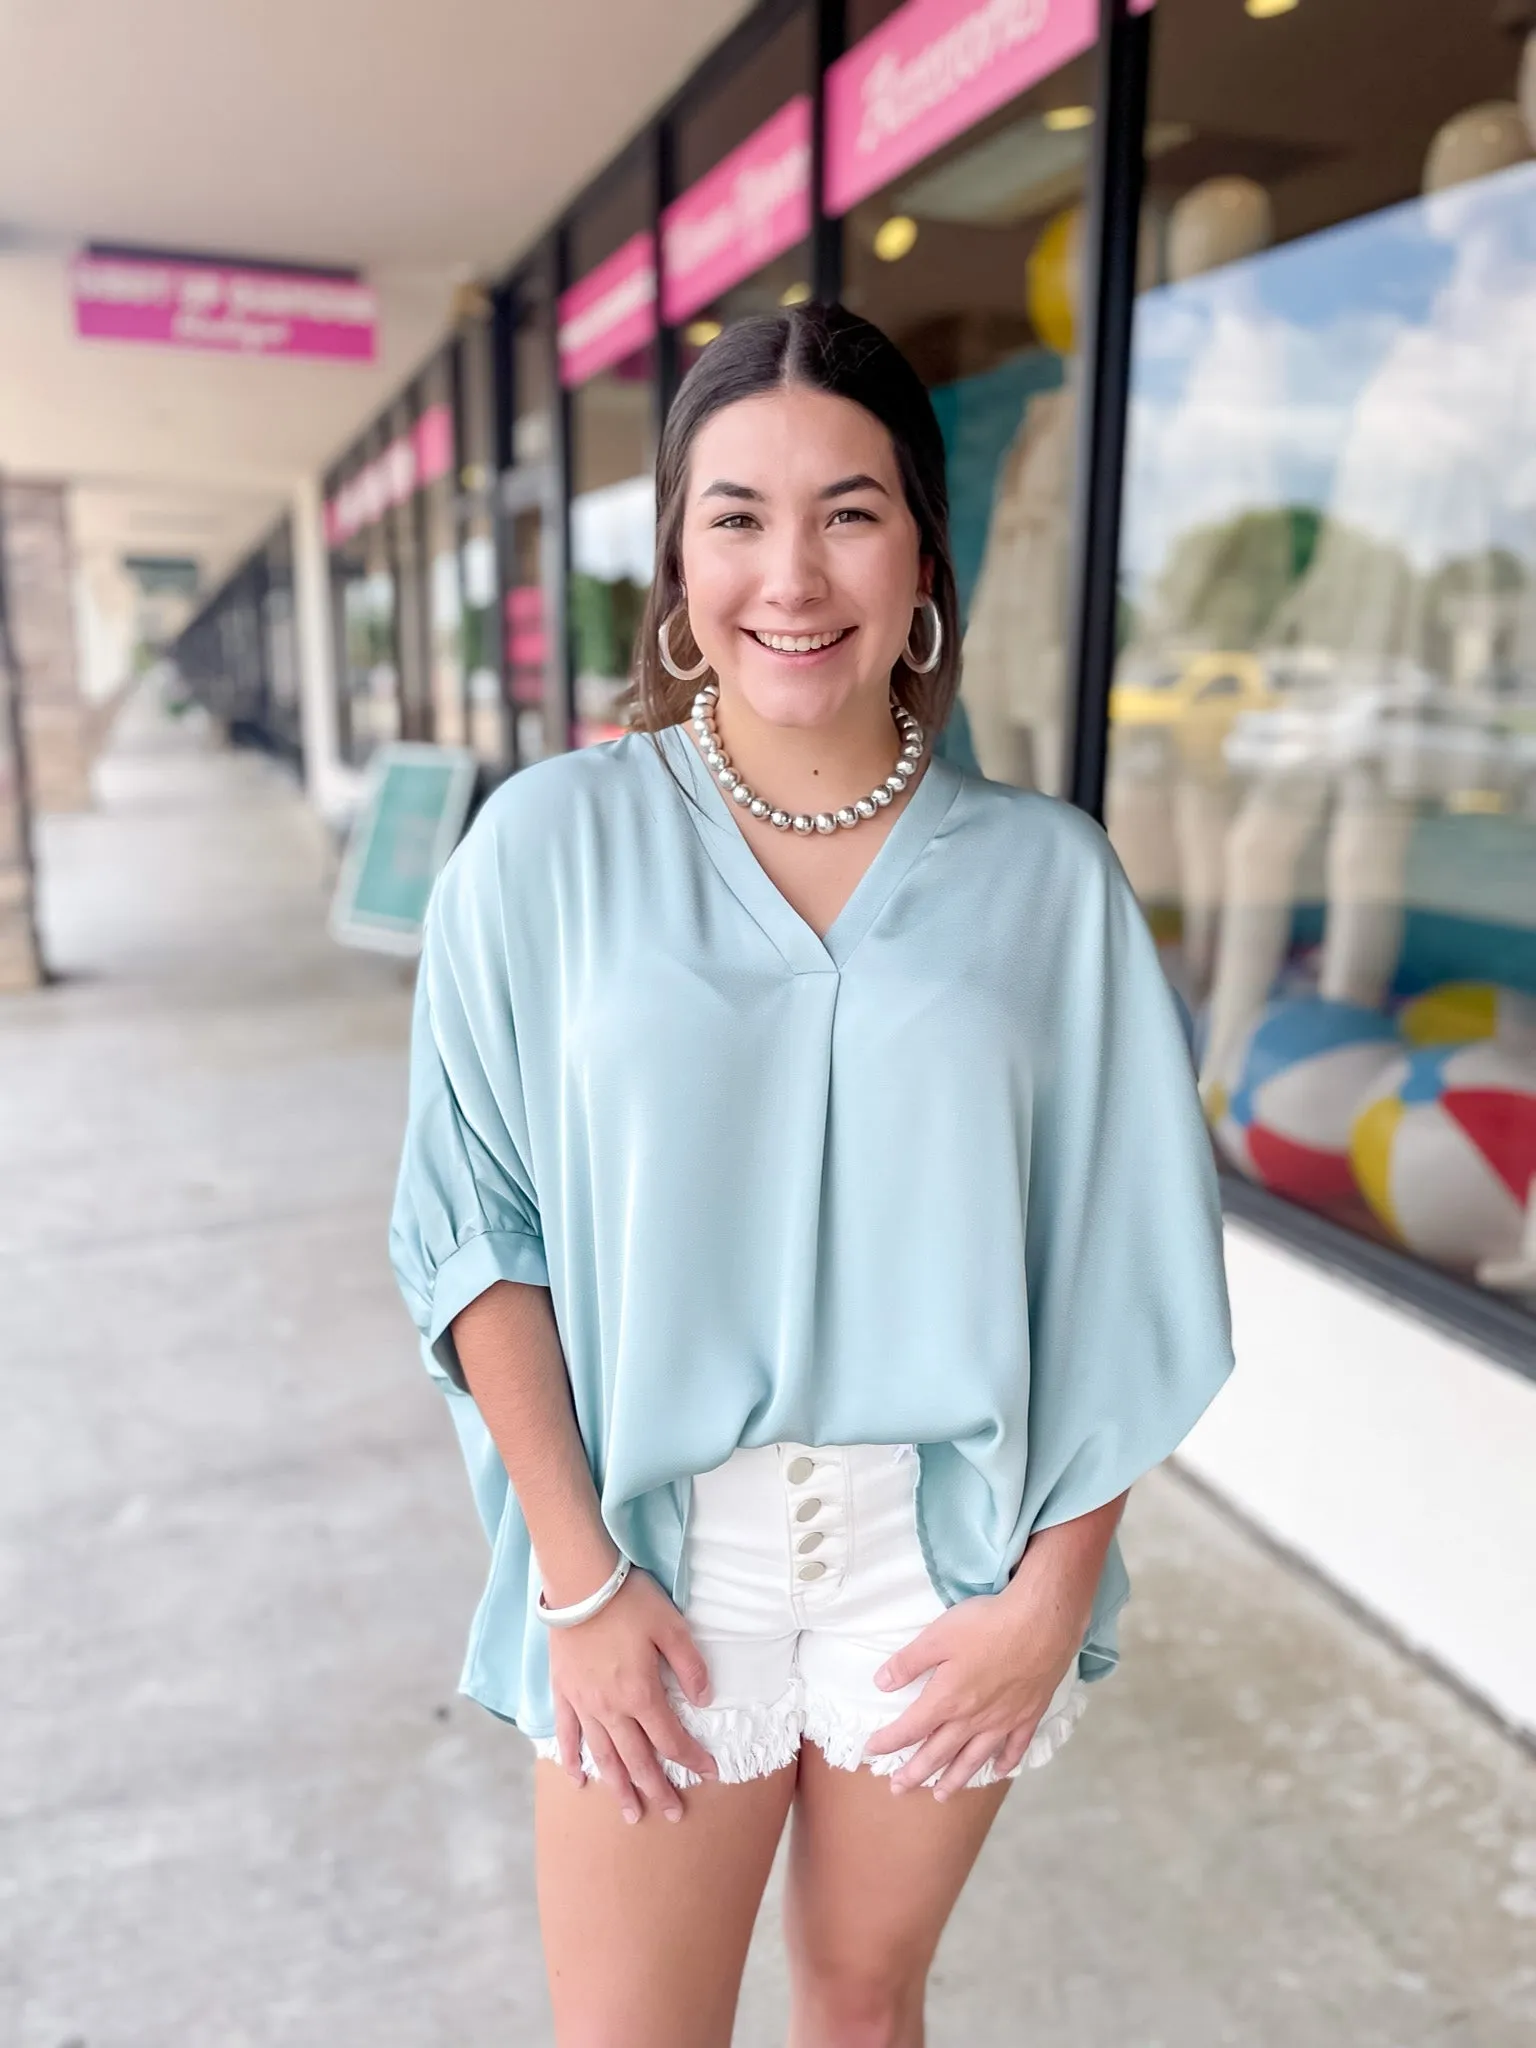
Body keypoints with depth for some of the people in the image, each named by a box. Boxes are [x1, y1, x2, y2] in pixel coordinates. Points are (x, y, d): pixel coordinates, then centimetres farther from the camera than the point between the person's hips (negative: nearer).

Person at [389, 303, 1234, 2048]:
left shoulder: (1047, 877, -6)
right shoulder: (552, 840, -8)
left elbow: (1121, 1270, -2)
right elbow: (475, 1223, -6)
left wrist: (1053, 1593, -5)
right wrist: (578, 1576, -9)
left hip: (950, 1572, 1)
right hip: (663, 1568, 0)